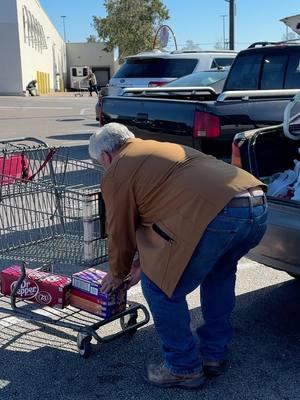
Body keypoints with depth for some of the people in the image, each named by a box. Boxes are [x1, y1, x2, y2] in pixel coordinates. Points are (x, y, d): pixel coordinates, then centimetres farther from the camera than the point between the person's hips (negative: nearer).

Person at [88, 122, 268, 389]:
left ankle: (184, 369, 22)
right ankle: (215, 355, 40)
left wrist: (117, 274, 35)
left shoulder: (117, 172, 10)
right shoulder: (162, 149, 36)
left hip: (216, 215, -9)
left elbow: (120, 232, 16)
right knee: (219, 275, 33)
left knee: (161, 287, 9)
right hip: (258, 206, 10)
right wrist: (143, 260, 49)